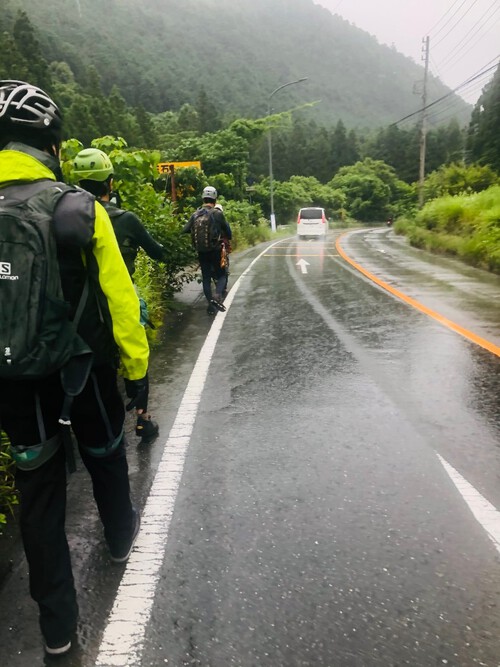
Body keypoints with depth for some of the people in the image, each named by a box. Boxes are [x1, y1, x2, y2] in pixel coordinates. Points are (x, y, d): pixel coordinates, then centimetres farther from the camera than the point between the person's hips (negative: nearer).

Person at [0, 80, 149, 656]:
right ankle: (120, 536, 51)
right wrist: (137, 368, -3)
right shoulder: (80, 207, -12)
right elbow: (119, 297, -13)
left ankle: (56, 622, 26)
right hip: (83, 371, -2)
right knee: (104, 455, 25)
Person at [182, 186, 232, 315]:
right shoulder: (217, 213, -8)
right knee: (222, 275, 9)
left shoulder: (195, 214, 2)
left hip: (201, 252, 3)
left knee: (206, 277, 12)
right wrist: (228, 238, 20)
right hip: (215, 251, -3)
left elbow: (184, 231, 1)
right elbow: (227, 230, -2)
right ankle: (218, 296, -18)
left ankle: (210, 304, 10)